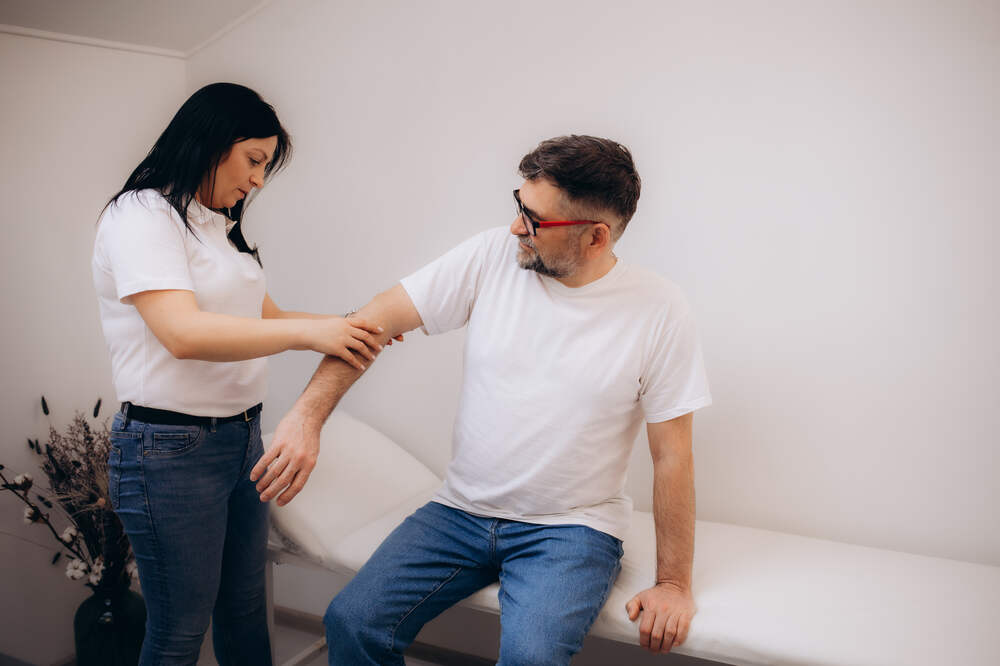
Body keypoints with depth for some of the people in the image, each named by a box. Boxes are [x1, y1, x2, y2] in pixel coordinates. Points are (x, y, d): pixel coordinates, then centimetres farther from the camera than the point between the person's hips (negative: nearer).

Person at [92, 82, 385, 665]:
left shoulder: (220, 225, 14)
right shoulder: (142, 215, -13)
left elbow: (264, 318, 13)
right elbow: (183, 333, -26)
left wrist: (351, 327, 0)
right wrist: (308, 333, -26)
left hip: (243, 437, 8)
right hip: (172, 449, -8)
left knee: (246, 608, 18)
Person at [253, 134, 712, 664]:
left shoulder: (658, 309, -11)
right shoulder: (492, 255, -5)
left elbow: (672, 455, -6)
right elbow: (377, 319, -6)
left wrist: (673, 583, -4)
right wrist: (307, 415, -17)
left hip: (571, 527, -2)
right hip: (461, 510, 3)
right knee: (351, 622, -14)